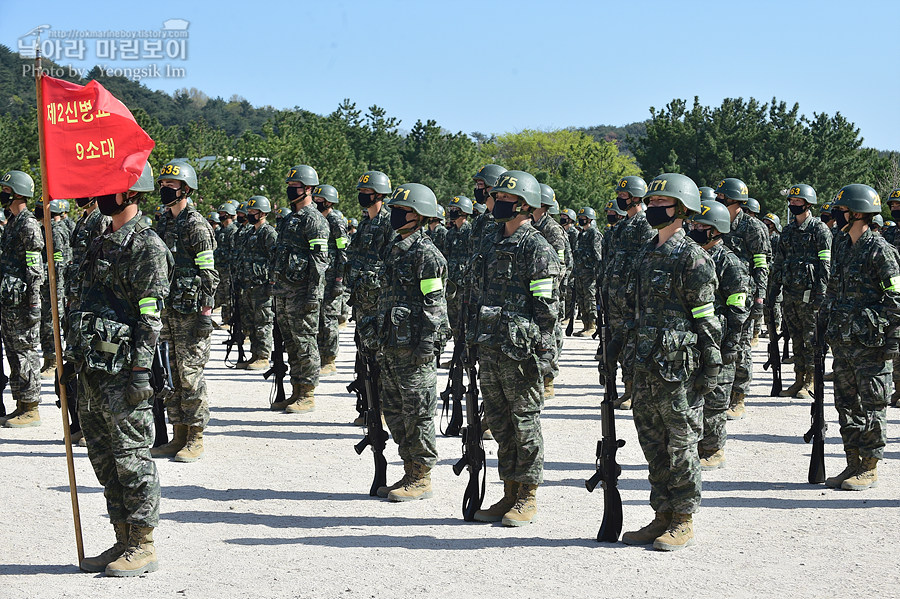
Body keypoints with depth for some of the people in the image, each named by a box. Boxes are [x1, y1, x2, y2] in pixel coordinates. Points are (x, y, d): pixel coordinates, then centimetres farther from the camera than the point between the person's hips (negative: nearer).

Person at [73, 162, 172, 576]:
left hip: (123, 371, -9)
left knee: (131, 458, -4)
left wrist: (140, 370, -20)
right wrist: (76, 360, 20)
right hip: (93, 369, 9)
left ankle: (143, 546, 4)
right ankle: (123, 541, 20)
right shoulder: (102, 243, 18)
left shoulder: (147, 246, -10)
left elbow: (151, 316, -15)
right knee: (104, 459, 12)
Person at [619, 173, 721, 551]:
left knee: (680, 442, -1)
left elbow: (706, 317, -11)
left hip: (678, 365, -8)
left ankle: (684, 522, 7)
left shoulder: (692, 257, -9)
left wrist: (710, 366, -14)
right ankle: (663, 516, 21)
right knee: (653, 442, 11)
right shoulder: (647, 254, 15)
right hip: (646, 364, 8)